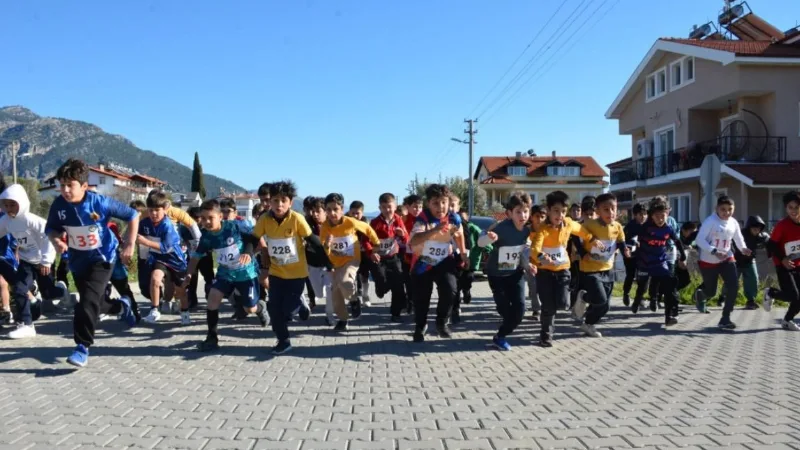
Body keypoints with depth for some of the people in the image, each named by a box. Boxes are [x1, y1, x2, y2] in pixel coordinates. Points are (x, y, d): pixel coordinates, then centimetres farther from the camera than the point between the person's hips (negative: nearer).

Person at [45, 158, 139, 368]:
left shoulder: (100, 203, -24)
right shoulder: (59, 204, -15)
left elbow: (133, 215, -14)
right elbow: (51, 229, 0)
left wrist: (129, 245, -14)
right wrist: (56, 240, -24)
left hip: (102, 257, -5)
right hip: (77, 260, 5)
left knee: (88, 301, -19)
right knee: (95, 301, 19)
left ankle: (82, 347, -10)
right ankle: (120, 304, 51)